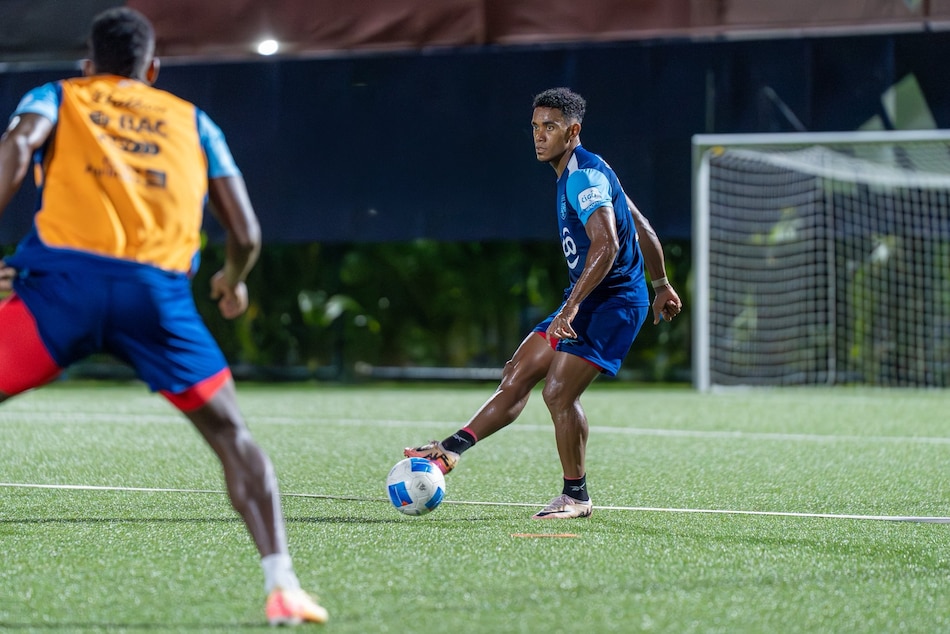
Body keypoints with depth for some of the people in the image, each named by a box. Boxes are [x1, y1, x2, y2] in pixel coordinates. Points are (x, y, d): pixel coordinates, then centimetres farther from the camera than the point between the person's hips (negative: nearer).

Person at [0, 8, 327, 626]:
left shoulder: (56, 98, 23)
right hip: (158, 289, 1)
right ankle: (282, 586, 6)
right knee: (231, 435, 16)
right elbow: (246, 233, 19)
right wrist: (235, 280, 41)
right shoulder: (193, 120, 27)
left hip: (64, 277, -1)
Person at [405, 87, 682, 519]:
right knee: (517, 377, 6)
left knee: (558, 393, -13)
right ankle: (450, 451, 7)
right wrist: (661, 284, 31)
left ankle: (576, 497, -1)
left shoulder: (585, 175, -17)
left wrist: (572, 306, -33)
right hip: (585, 302, 10)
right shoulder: (575, 174, 15)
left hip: (613, 302, -10)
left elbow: (606, 244, -29)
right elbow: (641, 228, 23)